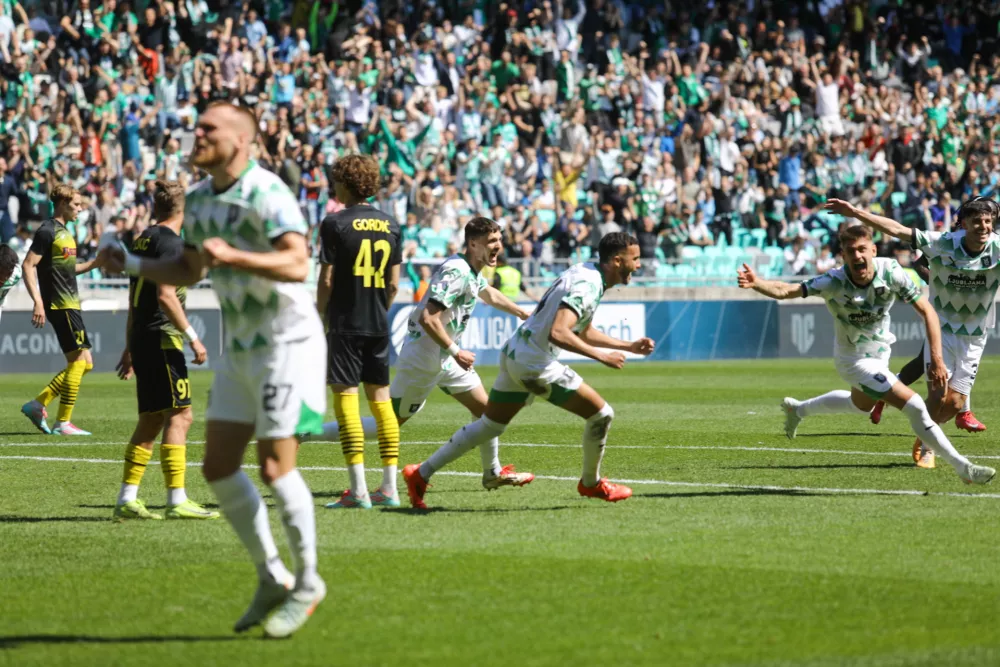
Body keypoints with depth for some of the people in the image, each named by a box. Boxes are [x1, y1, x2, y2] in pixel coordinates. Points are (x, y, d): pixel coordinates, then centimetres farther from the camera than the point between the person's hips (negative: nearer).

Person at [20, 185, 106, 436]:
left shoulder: (64, 232, 17)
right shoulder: (47, 231, -11)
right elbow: (28, 266, -17)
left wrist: (93, 264, 14)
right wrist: (38, 302, -24)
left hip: (70, 304, 10)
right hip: (61, 305, -10)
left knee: (84, 364, 9)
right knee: (79, 360, -9)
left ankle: (38, 404, 11)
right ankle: (63, 422, -4)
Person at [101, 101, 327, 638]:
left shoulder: (266, 194, -18)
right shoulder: (198, 200, 9)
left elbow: (297, 264, -30)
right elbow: (188, 271, 22)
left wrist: (233, 255, -43)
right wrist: (132, 265, 7)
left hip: (287, 342, -8)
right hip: (240, 348, 8)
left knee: (274, 466, -10)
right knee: (218, 466, 4)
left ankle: (307, 583, 7)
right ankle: (272, 579, 17)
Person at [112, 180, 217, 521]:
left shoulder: (144, 240, 17)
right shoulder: (169, 242, -10)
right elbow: (165, 296, -19)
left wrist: (130, 347, 28)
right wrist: (192, 337, -17)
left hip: (142, 339, 9)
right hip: (162, 339, -9)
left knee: (151, 420, 11)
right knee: (179, 416, -9)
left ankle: (127, 498, 10)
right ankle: (176, 500, -13)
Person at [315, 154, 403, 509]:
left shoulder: (335, 224, -8)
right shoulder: (390, 225, 8)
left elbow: (326, 281, -9)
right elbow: (393, 284, 9)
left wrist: (320, 316, 4)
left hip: (345, 324, -5)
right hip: (378, 326, 5)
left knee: (345, 399, -4)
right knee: (380, 399, 9)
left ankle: (358, 489, -9)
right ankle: (389, 487, 9)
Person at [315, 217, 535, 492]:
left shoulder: (472, 271, 8)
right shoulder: (456, 272, -23)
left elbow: (489, 295, 34)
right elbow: (427, 318, -31)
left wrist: (524, 314, 41)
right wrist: (457, 353, -23)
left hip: (444, 356, 10)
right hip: (423, 359, -10)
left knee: (483, 407, 13)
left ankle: (493, 473, 30)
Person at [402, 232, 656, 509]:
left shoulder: (587, 274, 13)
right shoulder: (586, 284, -20)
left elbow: (583, 333, 26)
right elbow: (558, 333, -31)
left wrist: (629, 346, 22)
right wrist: (602, 356, -25)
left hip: (514, 354, 10)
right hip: (534, 364, -10)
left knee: (489, 426, 17)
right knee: (601, 414, -2)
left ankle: (421, 473, 20)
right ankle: (591, 483, 17)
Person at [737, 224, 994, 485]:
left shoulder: (891, 272, -24)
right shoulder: (834, 282, -31)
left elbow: (926, 311, -20)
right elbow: (786, 290, -39)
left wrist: (936, 359, -28)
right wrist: (756, 283, -59)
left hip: (879, 352, 6)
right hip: (854, 359, -6)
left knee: (861, 405, 33)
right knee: (915, 407, -16)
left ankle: (798, 409, 56)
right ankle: (962, 466, -3)